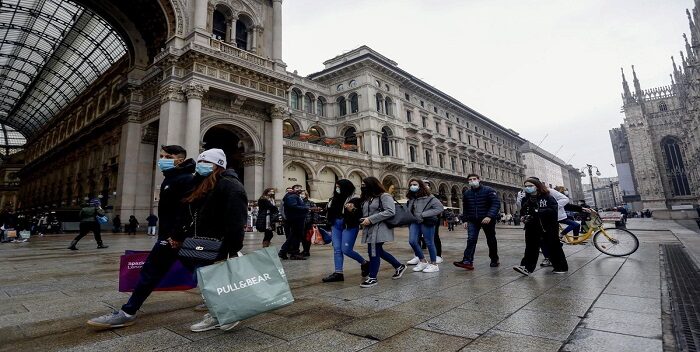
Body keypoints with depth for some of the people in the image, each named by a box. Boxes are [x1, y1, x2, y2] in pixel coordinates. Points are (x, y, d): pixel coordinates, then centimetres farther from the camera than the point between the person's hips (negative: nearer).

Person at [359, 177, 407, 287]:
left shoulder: (384, 196, -9)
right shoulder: (366, 198, 16)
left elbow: (390, 211, -19)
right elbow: (364, 213, 23)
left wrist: (371, 219, -21)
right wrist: (363, 220, -2)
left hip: (379, 229, -8)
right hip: (369, 229, 9)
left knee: (374, 252, -5)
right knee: (378, 251, 14)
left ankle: (372, 278, 9)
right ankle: (399, 266, 31)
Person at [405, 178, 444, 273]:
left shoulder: (429, 197, -9)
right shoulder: (411, 199, 11)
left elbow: (440, 208, -15)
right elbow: (408, 211, 20)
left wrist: (423, 214, -17)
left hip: (427, 222, -5)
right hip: (415, 222, 6)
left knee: (429, 243, 2)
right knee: (412, 241, -8)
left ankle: (434, 264, 19)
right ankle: (422, 261, 12)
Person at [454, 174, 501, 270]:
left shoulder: (488, 190, -7)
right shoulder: (466, 193, 8)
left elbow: (496, 204, -16)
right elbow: (465, 208, 18)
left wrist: (489, 216, -28)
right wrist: (465, 220, 9)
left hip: (487, 220, -3)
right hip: (473, 221, 3)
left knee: (491, 240, 12)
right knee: (471, 240, -12)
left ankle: (494, 260, 30)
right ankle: (467, 261, -19)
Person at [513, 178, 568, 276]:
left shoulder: (547, 197, -7)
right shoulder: (525, 199, 7)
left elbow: (554, 210, -18)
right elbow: (522, 212, 13)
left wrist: (538, 211, -27)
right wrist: (524, 218, -10)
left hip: (548, 226, -4)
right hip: (532, 227, 4)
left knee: (553, 246, 6)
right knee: (531, 247, -3)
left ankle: (561, 267, 22)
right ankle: (527, 267, -7)